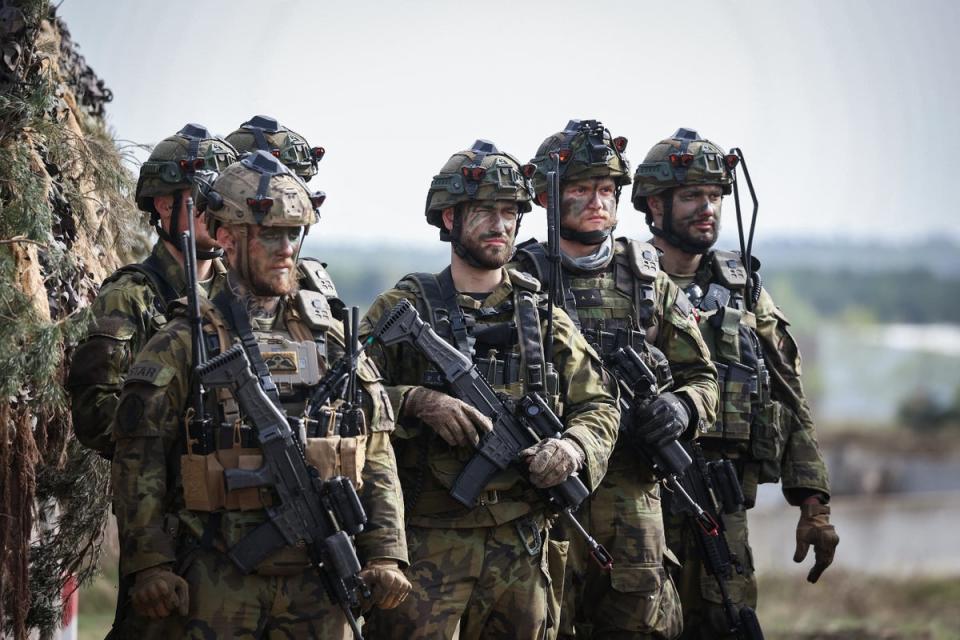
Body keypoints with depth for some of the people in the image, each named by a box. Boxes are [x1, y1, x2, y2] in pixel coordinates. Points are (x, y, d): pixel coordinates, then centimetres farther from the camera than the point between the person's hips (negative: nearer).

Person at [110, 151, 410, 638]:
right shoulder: (184, 342, 0)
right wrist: (148, 564, -10)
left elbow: (377, 456, 12)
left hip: (319, 575, 3)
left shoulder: (331, 337, 12)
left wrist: (385, 555, 4)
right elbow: (139, 461, -3)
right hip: (218, 579, -3)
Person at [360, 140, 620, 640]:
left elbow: (598, 406, 12)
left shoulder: (544, 315, 12)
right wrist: (418, 402, -20)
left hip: (521, 546, 4)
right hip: (427, 543, -4)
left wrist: (574, 448, -8)